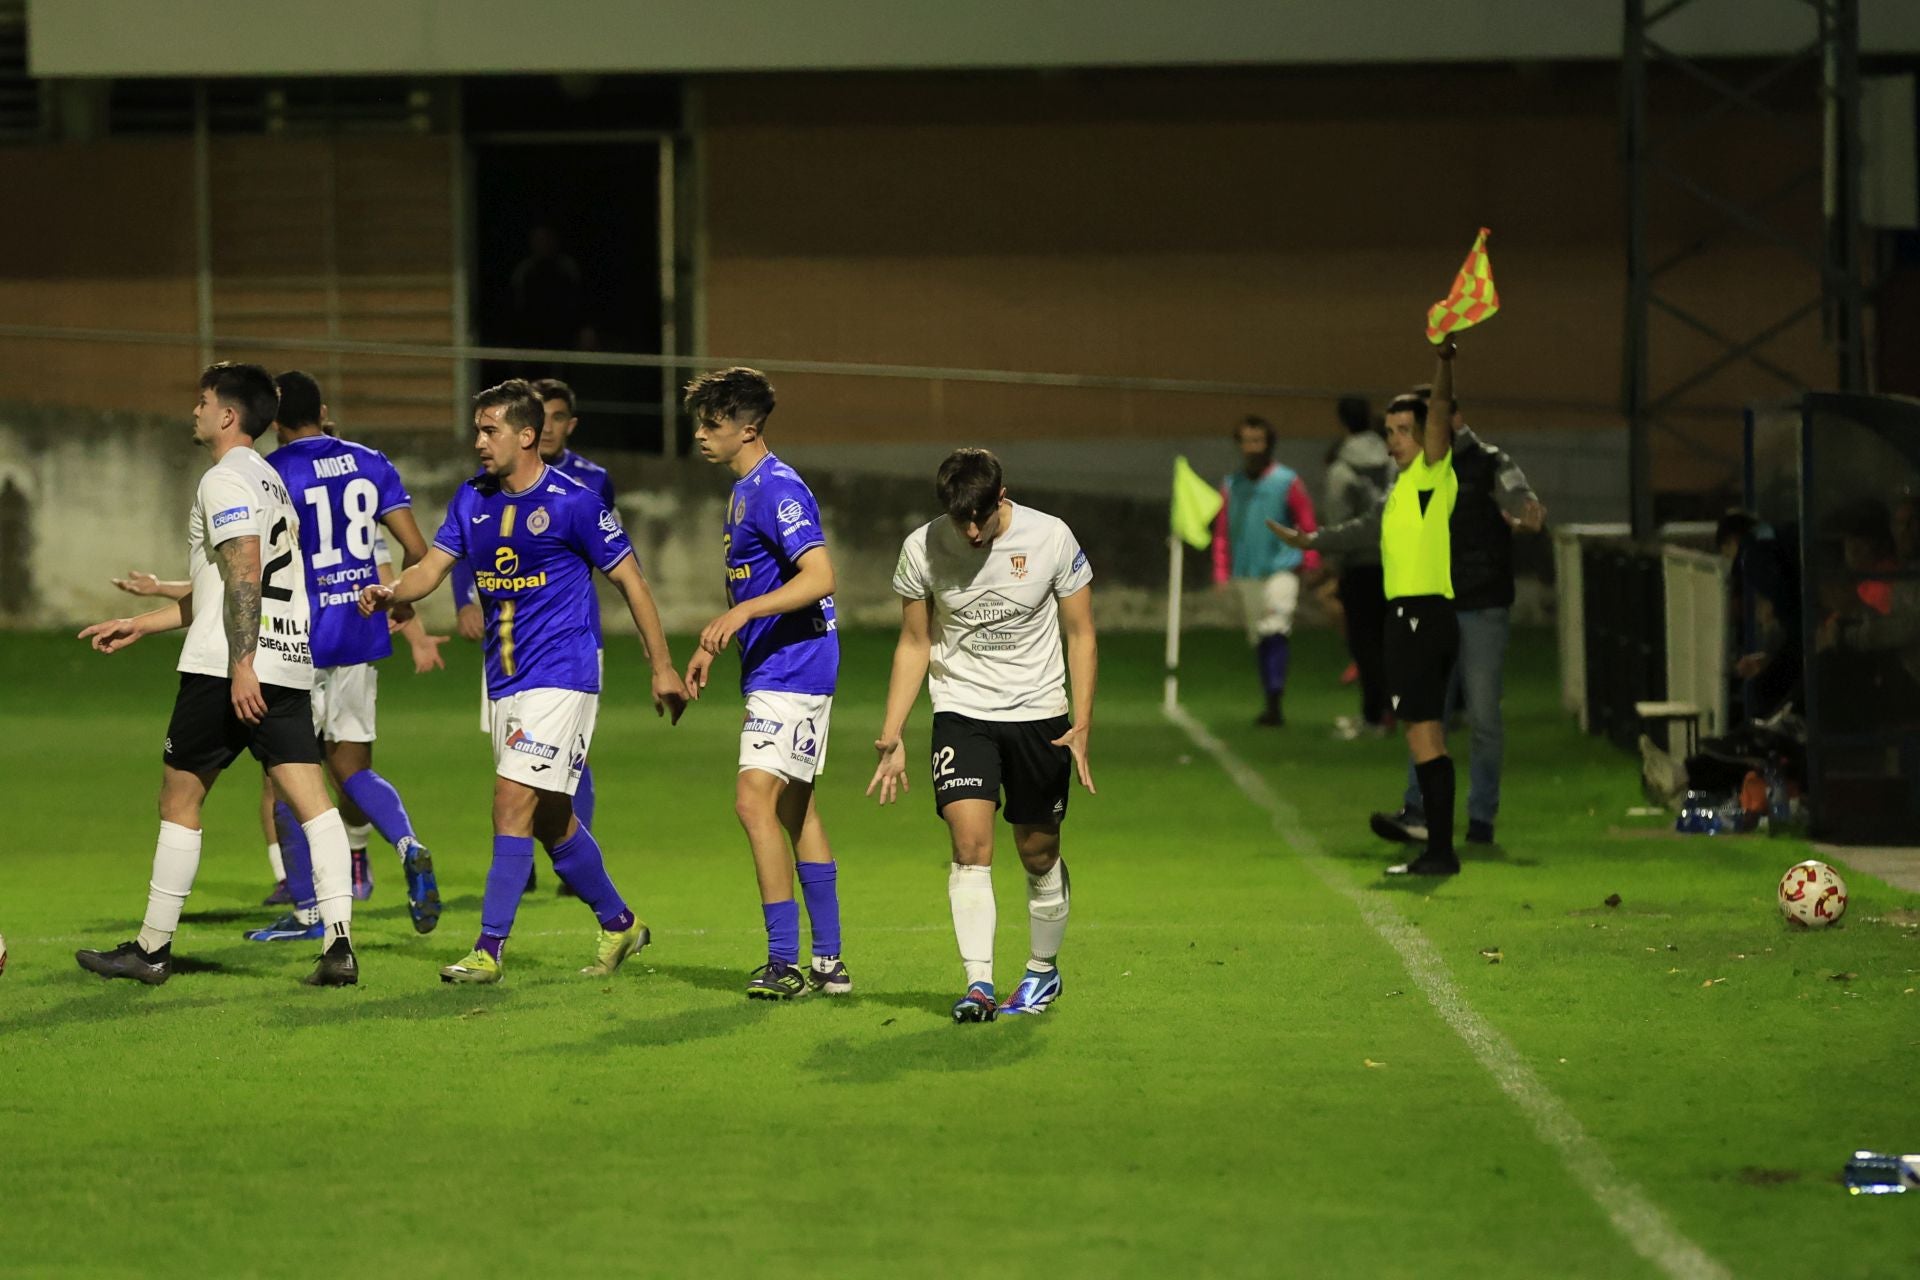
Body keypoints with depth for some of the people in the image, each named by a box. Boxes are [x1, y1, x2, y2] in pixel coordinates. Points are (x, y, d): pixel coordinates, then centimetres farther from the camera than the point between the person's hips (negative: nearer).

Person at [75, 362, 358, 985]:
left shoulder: (226, 480, -7)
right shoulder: (269, 479, 23)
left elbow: (244, 575, -19)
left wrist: (241, 665, -24)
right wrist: (140, 624, 31)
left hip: (226, 670, -8)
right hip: (290, 663, 8)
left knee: (179, 799, 4)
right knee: (311, 799, -3)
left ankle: (152, 949, 11)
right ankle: (338, 941, -15)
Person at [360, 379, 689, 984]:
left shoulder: (573, 502, -11)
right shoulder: (472, 499, 7)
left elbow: (629, 580, -4)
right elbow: (431, 567, 2)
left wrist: (662, 667, -3)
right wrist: (391, 592, -21)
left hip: (561, 677, -7)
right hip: (504, 680, 7)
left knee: (514, 801, -15)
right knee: (551, 820, 13)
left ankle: (489, 950, -14)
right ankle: (619, 924, 31)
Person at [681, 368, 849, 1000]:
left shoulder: (777, 489, -16)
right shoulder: (744, 491, 16)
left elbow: (819, 576, -26)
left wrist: (743, 612, -32)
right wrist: (714, 645, 26)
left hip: (791, 671, -11)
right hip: (775, 672, 11)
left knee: (755, 800, -16)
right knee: (795, 810, 13)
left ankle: (784, 962, -15)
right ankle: (829, 960, 19)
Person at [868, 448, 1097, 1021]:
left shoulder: (1051, 538, -10)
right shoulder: (921, 549, -7)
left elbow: (1080, 634, -1)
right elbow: (914, 645, 5)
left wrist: (1082, 723, -10)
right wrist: (892, 735, -1)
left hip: (1038, 714, 0)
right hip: (960, 711, 0)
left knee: (1039, 854, 8)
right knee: (970, 844, -16)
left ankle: (1044, 969, 30)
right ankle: (978, 984, -18)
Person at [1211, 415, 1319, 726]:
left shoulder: (1286, 482, -1)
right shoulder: (1231, 486, 12)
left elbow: (1308, 526, 0)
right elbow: (1222, 533, 16)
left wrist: (1310, 567, -6)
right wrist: (1222, 573, 9)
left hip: (1281, 569, -5)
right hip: (1246, 575, 5)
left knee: (1275, 631, -19)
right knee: (1258, 640, 8)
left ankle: (1276, 700, -25)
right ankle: (1270, 702, 16)